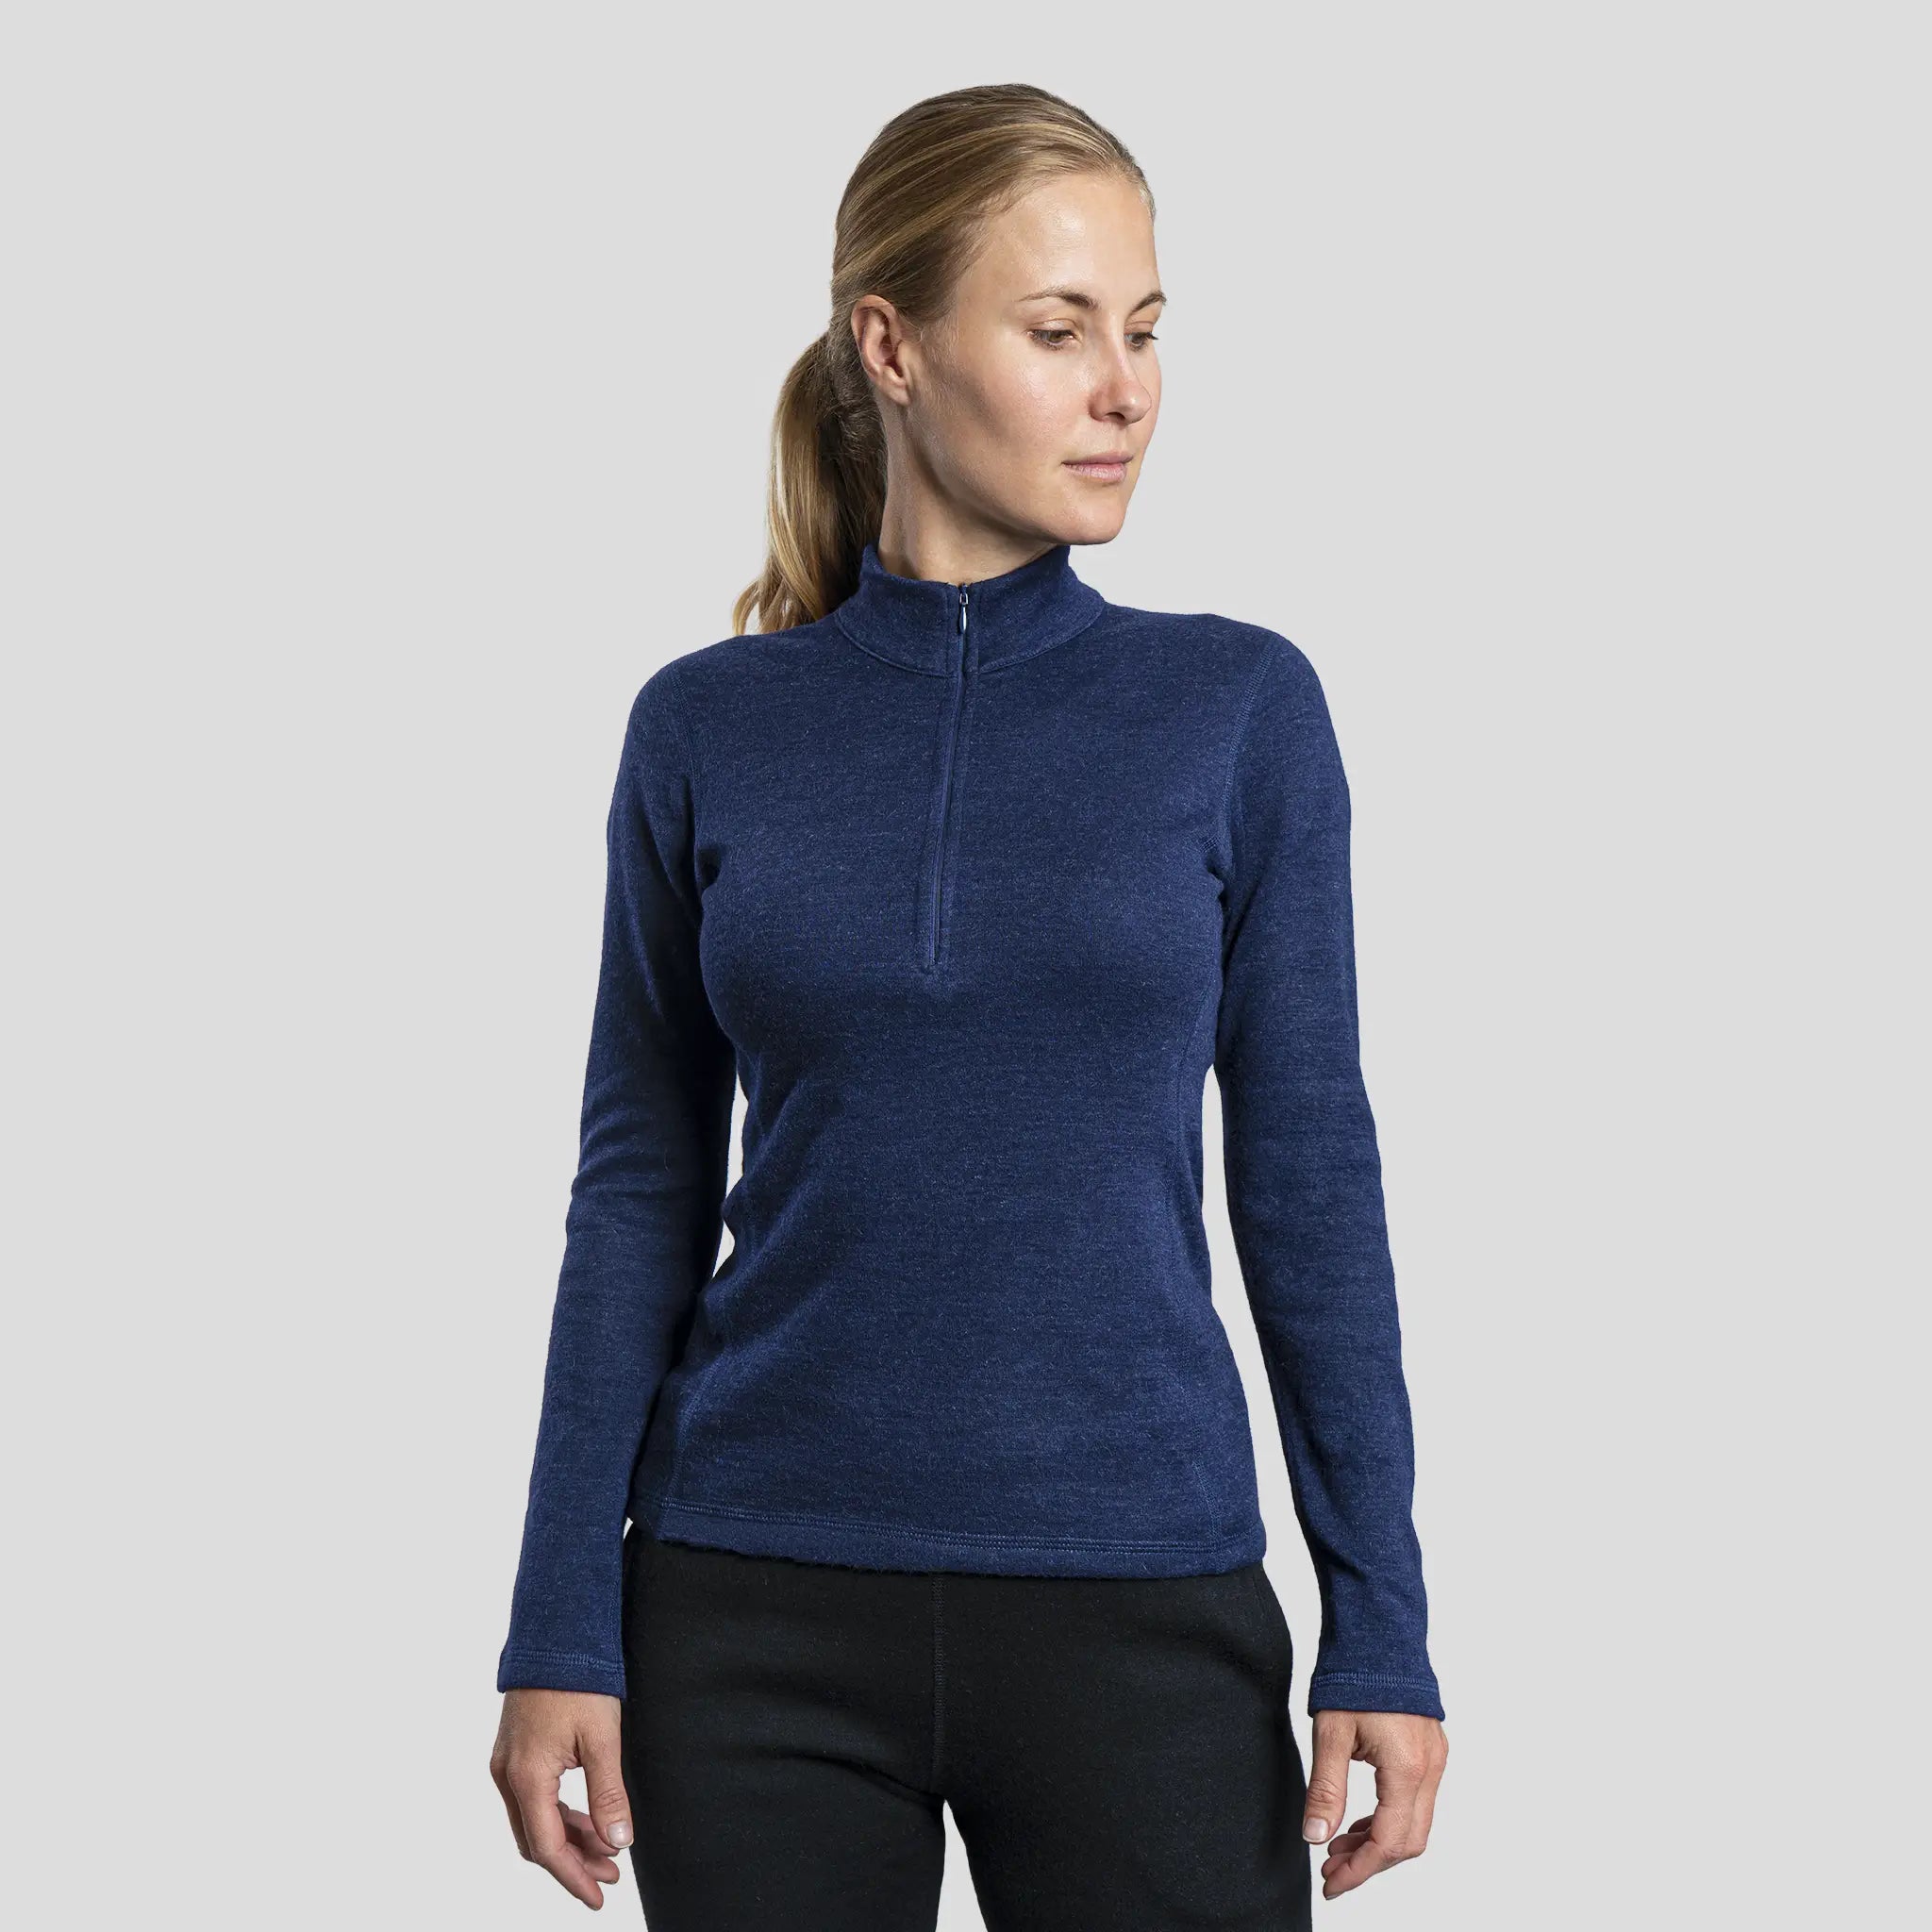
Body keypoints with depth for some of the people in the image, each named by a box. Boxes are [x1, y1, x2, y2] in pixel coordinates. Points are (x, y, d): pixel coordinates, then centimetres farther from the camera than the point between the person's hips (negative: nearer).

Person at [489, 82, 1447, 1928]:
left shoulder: (1237, 710, 0)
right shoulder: (707, 730, 1)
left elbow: (1307, 1182, 0)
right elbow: (642, 1189, 4)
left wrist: (1382, 1634, -3)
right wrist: (563, 1633, 0)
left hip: (1143, 1615, 0)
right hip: (760, 1625, 1)